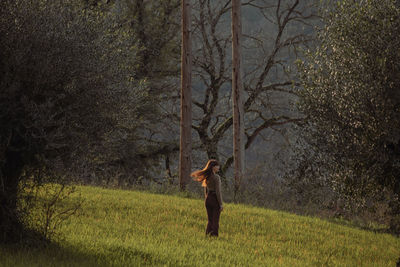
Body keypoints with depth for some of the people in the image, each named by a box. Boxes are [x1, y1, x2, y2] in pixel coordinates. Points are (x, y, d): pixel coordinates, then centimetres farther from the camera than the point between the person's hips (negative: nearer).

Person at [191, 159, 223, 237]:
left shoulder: (206, 177, 8)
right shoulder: (216, 177, -14)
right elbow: (218, 191, -16)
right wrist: (221, 204, -12)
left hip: (208, 199, 7)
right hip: (215, 200, -7)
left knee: (210, 220, 13)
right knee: (215, 220, -1)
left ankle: (207, 234, 10)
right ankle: (214, 235, -3)